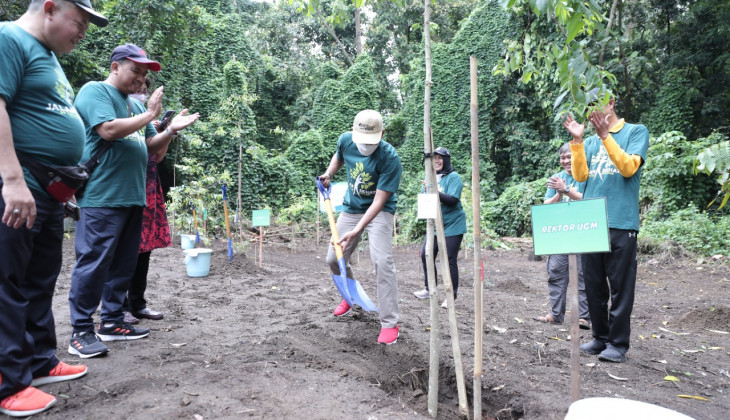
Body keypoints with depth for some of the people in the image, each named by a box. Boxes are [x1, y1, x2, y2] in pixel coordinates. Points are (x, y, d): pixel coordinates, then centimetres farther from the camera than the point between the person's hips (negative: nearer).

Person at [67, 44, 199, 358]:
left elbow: (151, 147, 22)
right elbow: (109, 130, -19)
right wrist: (150, 115, -10)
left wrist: (171, 130, 4)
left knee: (123, 263, 11)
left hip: (133, 197, 9)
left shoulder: (135, 104, 21)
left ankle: (112, 321, 21)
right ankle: (81, 332, 2)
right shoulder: (94, 91, -3)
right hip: (101, 197, -8)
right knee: (93, 263, -6)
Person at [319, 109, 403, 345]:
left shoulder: (390, 158, -28)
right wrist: (328, 174, -4)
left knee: (382, 260, -23)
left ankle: (389, 323, -11)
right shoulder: (345, 140, -13)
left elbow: (379, 200, -29)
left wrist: (356, 231, -36)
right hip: (350, 208, 6)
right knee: (333, 259, 8)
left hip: (379, 211, -5)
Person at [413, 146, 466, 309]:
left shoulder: (453, 177, -10)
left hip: (452, 226, -7)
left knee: (450, 261, -4)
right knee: (426, 255, 8)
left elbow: (453, 200, -21)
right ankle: (429, 289, 25)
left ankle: (451, 296, 9)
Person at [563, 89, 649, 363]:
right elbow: (580, 175, 3)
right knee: (594, 286, 9)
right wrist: (577, 141, -4)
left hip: (621, 223, -5)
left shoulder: (636, 132, 4)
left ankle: (618, 343, 9)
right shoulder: (589, 142, 15)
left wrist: (605, 136, -16)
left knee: (620, 287, 0)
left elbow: (629, 167, -11)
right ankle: (600, 337, 21)